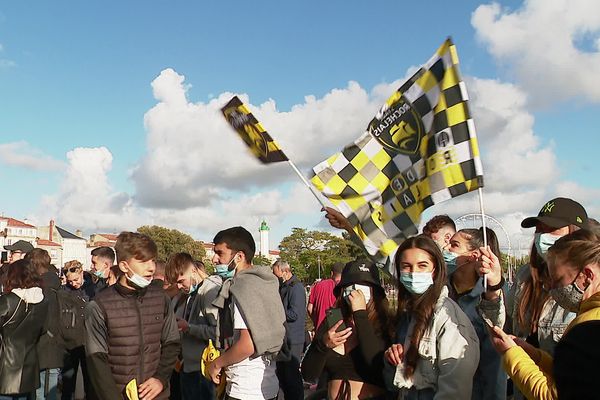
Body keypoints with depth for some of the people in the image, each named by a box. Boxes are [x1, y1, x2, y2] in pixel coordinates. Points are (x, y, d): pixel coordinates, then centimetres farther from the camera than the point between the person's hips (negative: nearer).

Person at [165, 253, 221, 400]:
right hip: (188, 366, 9)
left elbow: (218, 331, -25)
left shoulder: (211, 290, -17)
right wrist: (180, 325, 2)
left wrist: (188, 327, -18)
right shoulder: (191, 292, 11)